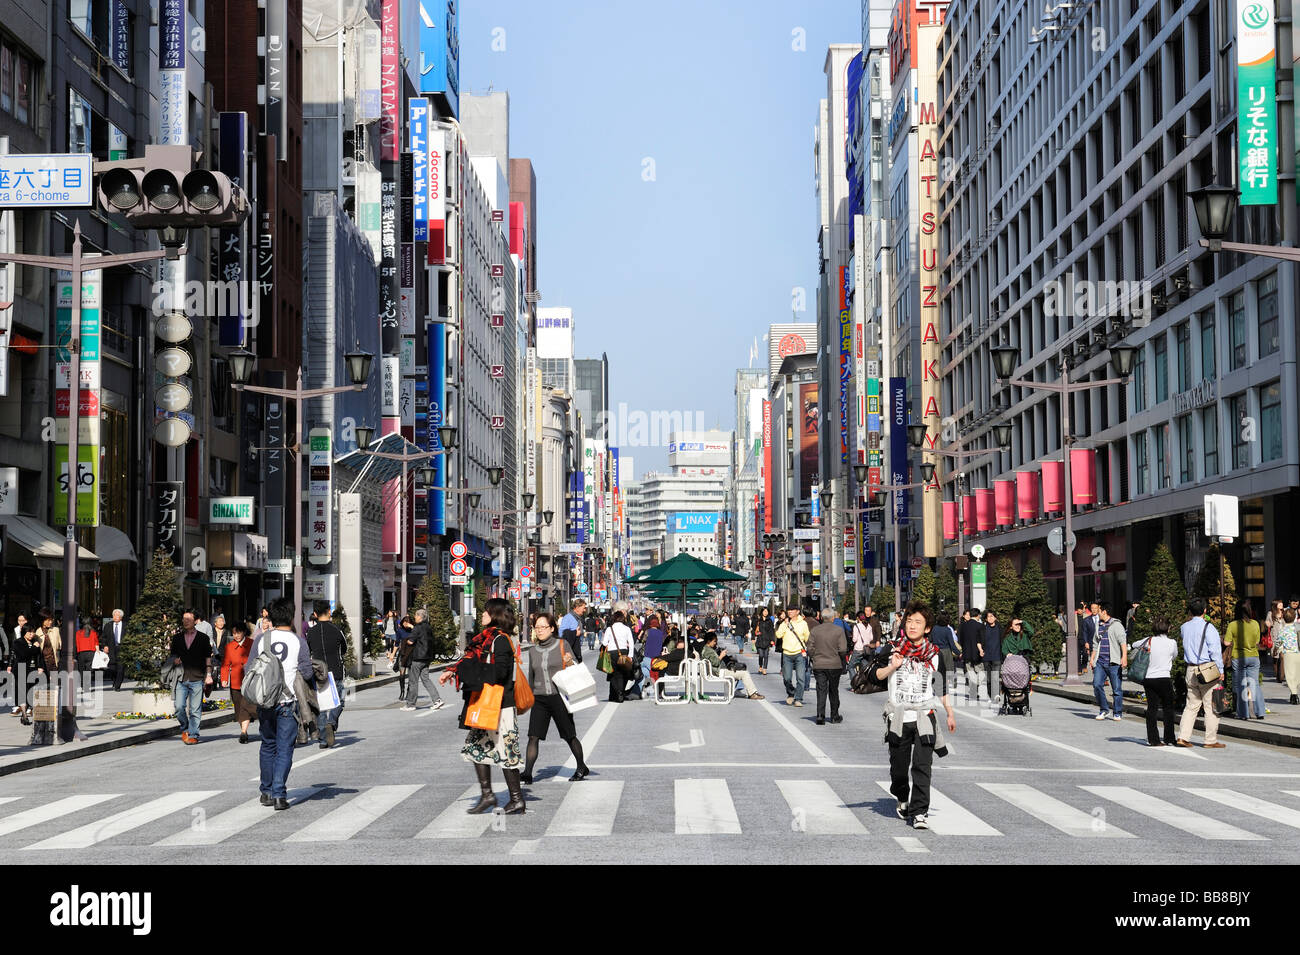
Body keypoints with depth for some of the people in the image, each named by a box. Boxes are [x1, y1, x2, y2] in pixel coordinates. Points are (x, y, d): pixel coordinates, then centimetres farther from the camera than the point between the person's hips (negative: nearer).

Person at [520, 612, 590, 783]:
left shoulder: (562, 645, -1)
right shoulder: (533, 650, 9)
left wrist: (570, 663, -19)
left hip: (559, 697, -3)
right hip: (539, 699, 3)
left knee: (569, 736, 8)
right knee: (533, 737, -9)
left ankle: (582, 768, 25)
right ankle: (527, 774, -11)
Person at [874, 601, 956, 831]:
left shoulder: (934, 654, 6)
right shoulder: (893, 650, 3)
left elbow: (942, 686, 16)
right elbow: (874, 676, -3)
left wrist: (950, 714, 15)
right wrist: (891, 667, -18)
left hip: (924, 717, 0)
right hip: (898, 717, 0)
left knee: (922, 766, -12)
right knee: (898, 766, 8)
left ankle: (919, 812, -11)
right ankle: (902, 800, 36)